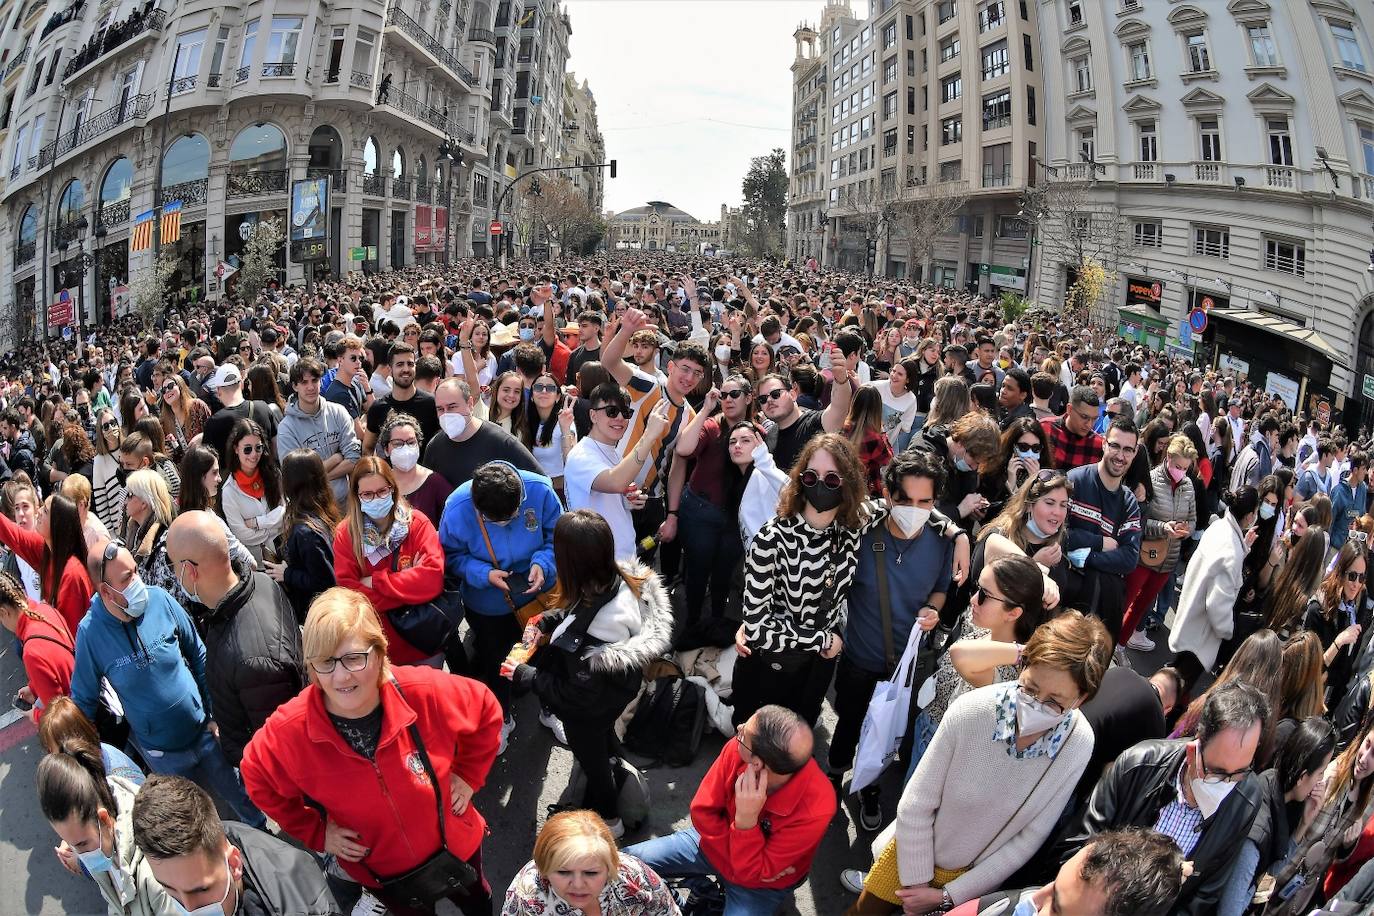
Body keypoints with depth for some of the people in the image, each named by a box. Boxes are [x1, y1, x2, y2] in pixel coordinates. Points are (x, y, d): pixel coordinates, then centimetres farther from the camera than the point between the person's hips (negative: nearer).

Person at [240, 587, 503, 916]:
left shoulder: (424, 692, -32)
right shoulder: (289, 730, -29)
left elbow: (485, 711, -12)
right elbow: (258, 777, -6)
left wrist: (468, 775, -10)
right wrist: (315, 832, -7)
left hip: (456, 845, 1)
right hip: (380, 874, 0)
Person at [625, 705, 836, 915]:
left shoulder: (814, 810, -37)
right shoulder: (738, 749, -27)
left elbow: (751, 873, -28)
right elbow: (703, 811, -13)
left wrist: (746, 819, -42)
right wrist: (736, 857, -20)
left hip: (761, 884, -3)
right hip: (713, 843, 4)